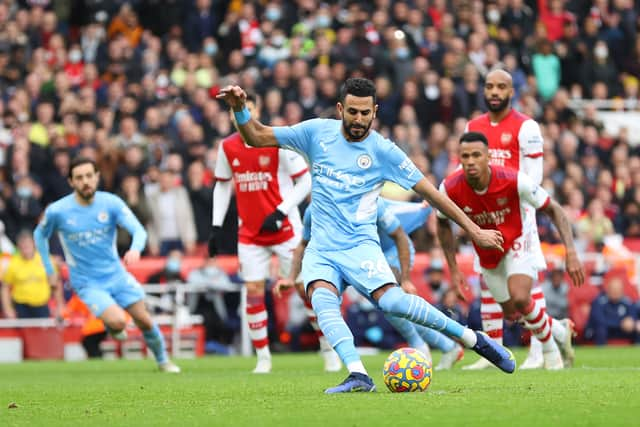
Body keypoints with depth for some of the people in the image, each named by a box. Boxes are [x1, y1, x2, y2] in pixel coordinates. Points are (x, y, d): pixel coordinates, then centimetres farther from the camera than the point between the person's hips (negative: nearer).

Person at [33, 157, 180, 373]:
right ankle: (110, 326, 15)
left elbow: (139, 230, -19)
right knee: (118, 321, -23)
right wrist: (49, 271, 7)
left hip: (116, 274, 3)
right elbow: (40, 235, 8)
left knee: (144, 320, 5)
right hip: (87, 283, -3)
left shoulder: (111, 203, -10)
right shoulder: (57, 211, -12)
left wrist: (136, 249, -42)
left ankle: (163, 360, 30)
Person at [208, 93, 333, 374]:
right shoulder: (228, 147, 3)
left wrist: (280, 213, -17)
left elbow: (306, 180, -9)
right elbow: (222, 185, 14)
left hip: (285, 229, -3)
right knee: (254, 291, -3)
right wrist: (216, 226, 6)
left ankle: (329, 351, 10)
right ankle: (262, 356, 6)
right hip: (249, 233, 4)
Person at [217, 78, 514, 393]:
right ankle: (358, 376, -39)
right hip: (320, 250, 3)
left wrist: (474, 231, 1)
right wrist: (240, 109, -10)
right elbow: (257, 137, 9)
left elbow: (430, 193, 1)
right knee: (322, 299, -29)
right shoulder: (317, 132, 4)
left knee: (392, 300, -26)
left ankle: (473, 340, -9)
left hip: (359, 245, -3)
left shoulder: (383, 151, -3)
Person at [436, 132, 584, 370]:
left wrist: (571, 253, -27)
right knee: (513, 314, 10)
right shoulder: (450, 189, -25)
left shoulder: (515, 181, -32)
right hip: (488, 256, 4)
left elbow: (554, 210, -18)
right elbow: (443, 225, -2)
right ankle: (560, 330, 41)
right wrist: (453, 270, -3)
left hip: (518, 243, -4)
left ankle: (549, 348, 2)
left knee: (520, 298, -27)